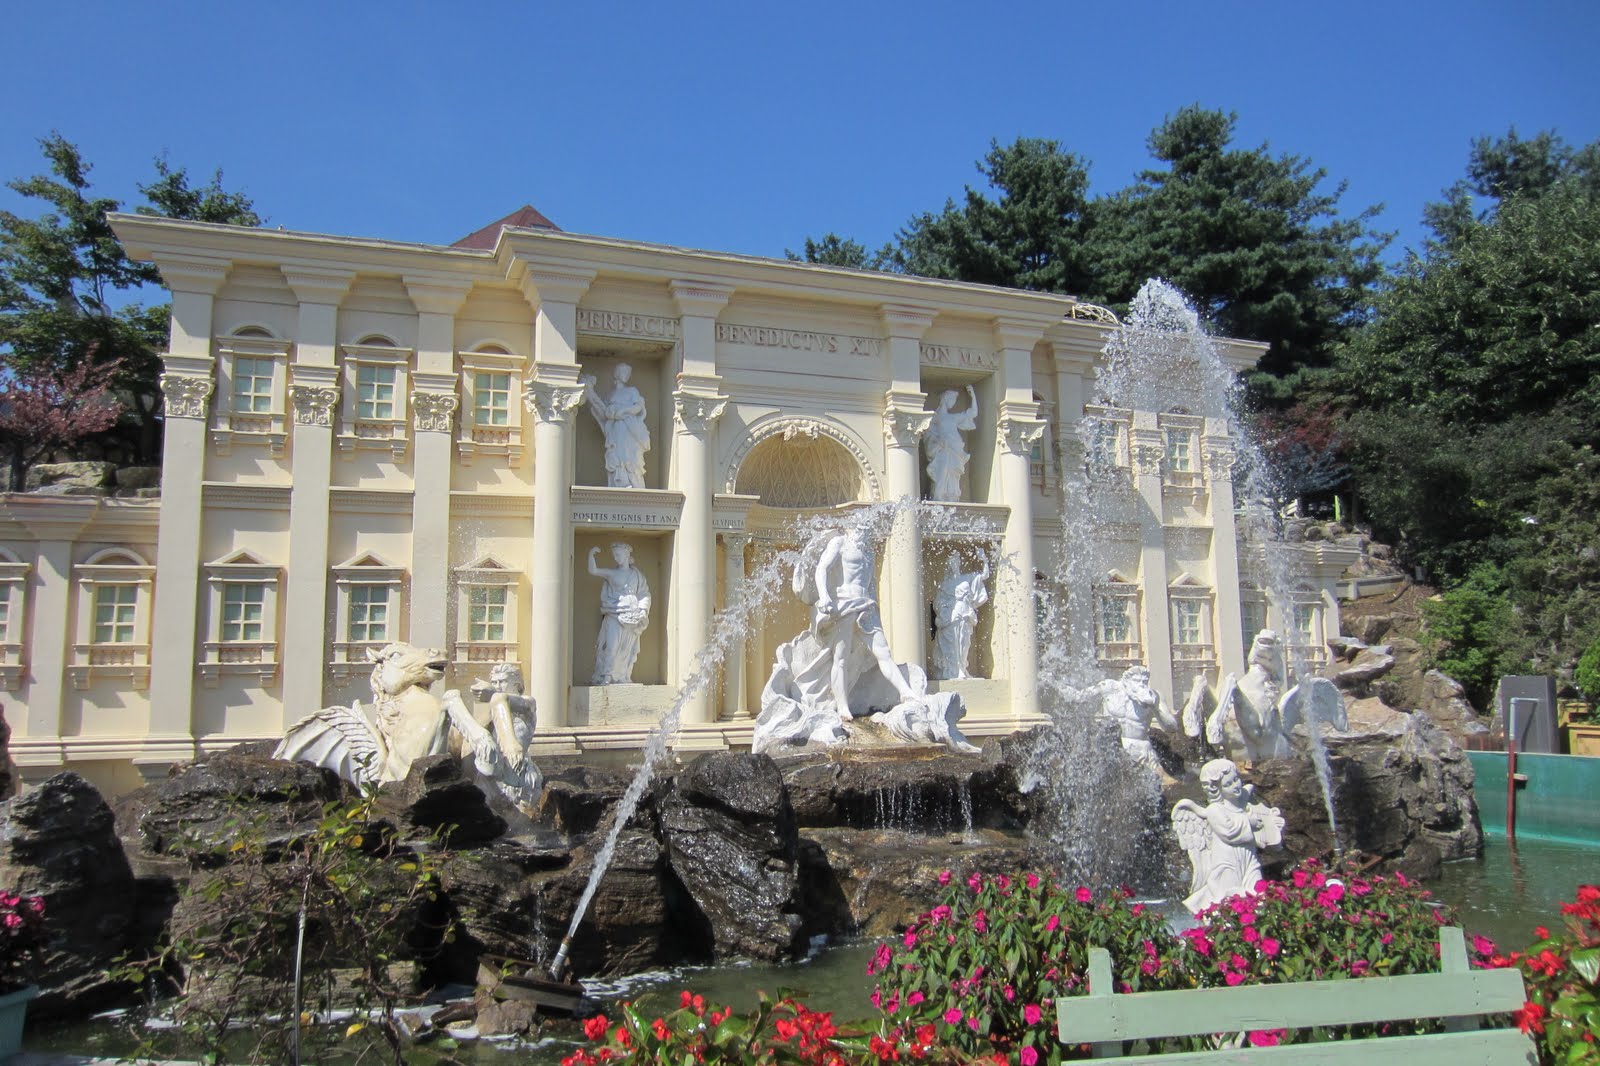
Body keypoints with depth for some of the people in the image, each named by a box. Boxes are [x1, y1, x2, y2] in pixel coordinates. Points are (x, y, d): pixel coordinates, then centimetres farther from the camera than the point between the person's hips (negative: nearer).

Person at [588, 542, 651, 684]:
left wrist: (643, 609, -3)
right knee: (611, 646, -12)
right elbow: (593, 570, 1)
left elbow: (645, 594, 11)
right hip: (614, 615, -2)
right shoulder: (611, 573, 10)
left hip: (631, 617, 2)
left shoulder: (637, 575, 13)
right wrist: (591, 555, -9)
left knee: (627, 649, 2)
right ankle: (606, 678, -11)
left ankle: (623, 677, 8)